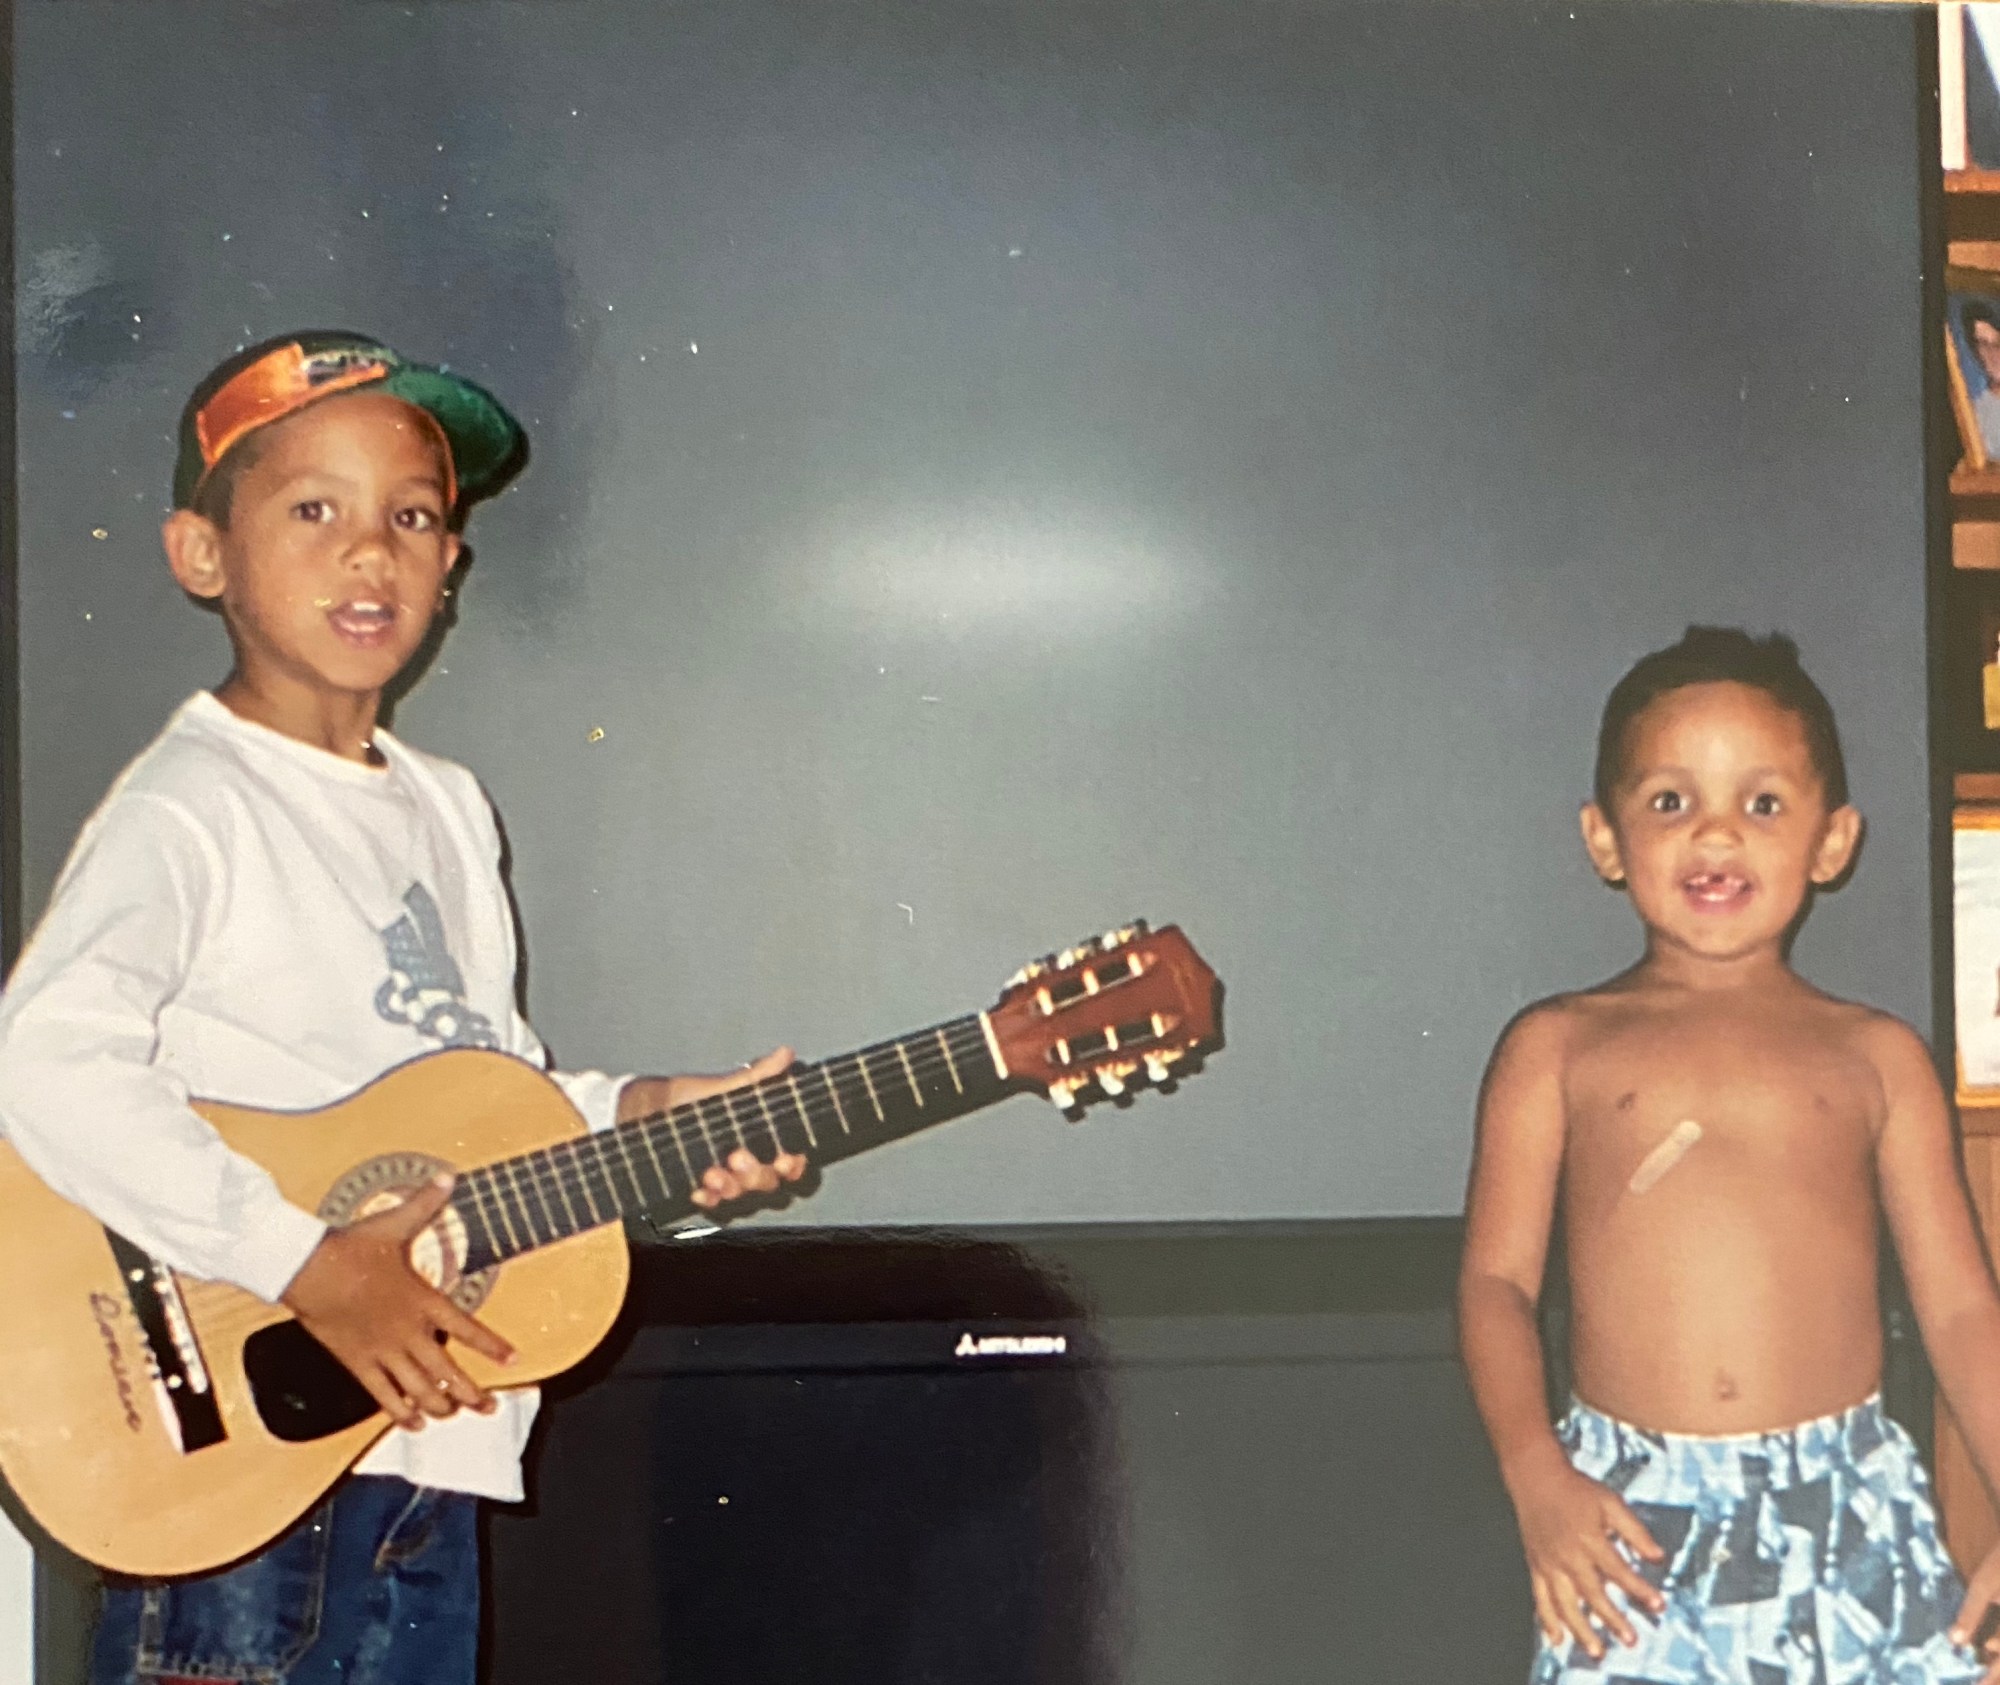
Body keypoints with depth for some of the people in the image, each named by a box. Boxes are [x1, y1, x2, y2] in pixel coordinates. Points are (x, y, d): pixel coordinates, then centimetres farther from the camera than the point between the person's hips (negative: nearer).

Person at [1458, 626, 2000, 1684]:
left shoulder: (1875, 1059, 10)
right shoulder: (1558, 1048, 7)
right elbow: (1497, 1279, 2)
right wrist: (1535, 1475, -12)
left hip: (1851, 1513, 1)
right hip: (1631, 1520, -1)